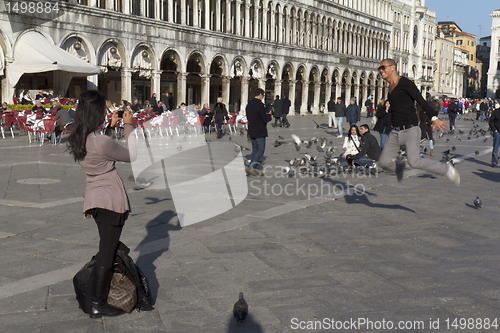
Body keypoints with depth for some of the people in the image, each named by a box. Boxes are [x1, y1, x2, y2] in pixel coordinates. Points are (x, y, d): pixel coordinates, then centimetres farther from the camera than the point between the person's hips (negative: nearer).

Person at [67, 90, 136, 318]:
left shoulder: (76, 140, 3)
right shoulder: (101, 142, -23)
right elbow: (131, 156, -8)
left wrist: (111, 127, 22)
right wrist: (128, 126, -2)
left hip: (95, 198, 9)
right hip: (111, 199, -8)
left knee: (107, 248, 20)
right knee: (107, 253, 1)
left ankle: (93, 299, 25)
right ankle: (97, 305, 9)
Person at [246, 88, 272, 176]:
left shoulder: (249, 104, 11)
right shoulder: (259, 105, -17)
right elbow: (266, 119, -19)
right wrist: (269, 115, 4)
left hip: (251, 131, 9)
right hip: (259, 131, -8)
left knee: (255, 149, 13)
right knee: (261, 150, -3)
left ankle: (254, 169, 12)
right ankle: (251, 166, -13)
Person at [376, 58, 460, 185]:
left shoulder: (405, 83, -7)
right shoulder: (391, 87, 17)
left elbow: (421, 101, -14)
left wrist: (434, 118, -24)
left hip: (410, 130, -7)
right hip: (395, 132, 7)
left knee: (414, 162, -24)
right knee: (383, 162, 0)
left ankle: (446, 169, -4)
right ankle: (399, 168, 33)